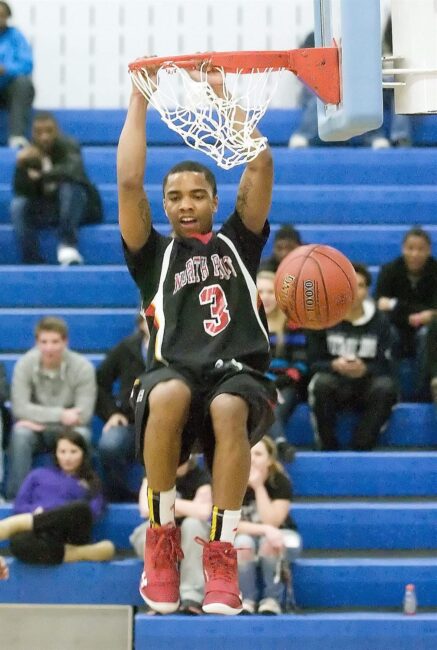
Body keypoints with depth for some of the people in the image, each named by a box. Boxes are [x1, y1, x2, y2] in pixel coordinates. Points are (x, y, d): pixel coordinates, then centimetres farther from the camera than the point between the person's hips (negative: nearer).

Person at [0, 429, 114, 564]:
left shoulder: (90, 484, 29)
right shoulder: (39, 475, 32)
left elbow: (95, 511, 9)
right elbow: (19, 507, 18)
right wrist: (36, 510, -3)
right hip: (39, 534, 0)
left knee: (81, 507, -38)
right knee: (19, 543, -40)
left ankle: (16, 523, -43)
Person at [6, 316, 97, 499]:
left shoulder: (83, 367, -16)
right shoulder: (25, 364, -12)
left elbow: (84, 414, -21)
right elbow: (20, 408, -18)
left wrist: (37, 418, -23)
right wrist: (60, 414, -28)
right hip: (36, 430, 1)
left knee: (81, 434, -34)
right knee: (19, 433, -32)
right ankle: (16, 496, -26)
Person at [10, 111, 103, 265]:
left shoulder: (67, 146, -14)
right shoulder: (30, 153, -6)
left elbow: (73, 170, -36)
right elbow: (21, 192, -14)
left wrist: (41, 176, -29)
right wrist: (21, 165, -29)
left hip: (74, 206, -3)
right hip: (44, 211, 3)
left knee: (68, 186, -33)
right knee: (18, 205, -24)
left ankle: (67, 245, -28)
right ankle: (32, 262, -26)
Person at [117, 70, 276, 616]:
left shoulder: (237, 242, 21)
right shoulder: (154, 254, 18)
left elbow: (259, 166, 12)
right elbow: (129, 182, 6)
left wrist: (222, 94, 14)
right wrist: (139, 102, 11)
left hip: (238, 374, 1)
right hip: (176, 373, 0)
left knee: (228, 408, -37)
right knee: (168, 395, -39)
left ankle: (222, 552, -29)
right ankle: (161, 536, -19)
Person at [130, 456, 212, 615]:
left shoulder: (200, 475, -7)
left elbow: (203, 512, -25)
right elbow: (146, 509, -20)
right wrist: (185, 510, -15)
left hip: (193, 541, 0)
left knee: (192, 523, -33)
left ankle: (192, 596, -37)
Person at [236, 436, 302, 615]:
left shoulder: (280, 482, -17)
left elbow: (272, 523, -26)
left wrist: (259, 487, -30)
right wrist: (264, 529, -35)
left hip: (279, 536, -1)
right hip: (245, 536, 1)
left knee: (268, 543, -36)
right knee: (243, 544, -35)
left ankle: (272, 599, -18)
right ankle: (246, 599, -18)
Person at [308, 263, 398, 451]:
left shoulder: (379, 322, -1)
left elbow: (386, 367, -5)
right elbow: (314, 363, -3)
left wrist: (364, 370, -27)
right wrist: (334, 365, -26)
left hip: (367, 388, 1)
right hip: (336, 387, 0)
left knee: (385, 386, -32)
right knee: (322, 382, -34)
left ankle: (362, 447, -22)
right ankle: (328, 447, -21)